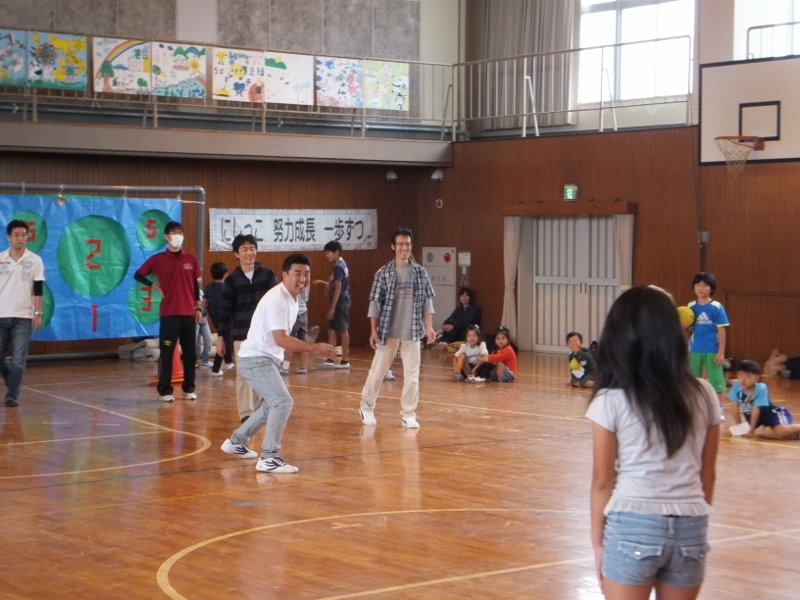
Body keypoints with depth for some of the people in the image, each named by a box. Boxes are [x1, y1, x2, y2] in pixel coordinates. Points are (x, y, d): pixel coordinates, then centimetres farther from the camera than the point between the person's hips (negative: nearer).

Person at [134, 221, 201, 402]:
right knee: (167, 353, 0)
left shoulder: (191, 259, 6)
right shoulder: (157, 259, 0)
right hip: (169, 313, -2)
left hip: (188, 313, 2)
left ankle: (189, 388, 16)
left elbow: (196, 284, 11)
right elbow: (138, 275, 10)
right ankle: (165, 390, 5)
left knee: (190, 353, 6)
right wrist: (155, 287, 0)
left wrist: (198, 307, 7)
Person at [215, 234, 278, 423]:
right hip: (241, 335, -1)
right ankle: (246, 413, 0)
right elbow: (225, 310, 3)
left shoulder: (267, 274, 2)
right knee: (244, 373, -4)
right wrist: (220, 337, 1)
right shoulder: (232, 280, 1)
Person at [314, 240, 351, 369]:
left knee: (343, 330, -2)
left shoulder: (338, 267, -15)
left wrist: (332, 308, -19)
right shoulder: (342, 265, 14)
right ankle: (330, 359, 11)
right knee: (331, 330, 9)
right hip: (341, 302, 10)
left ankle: (345, 360, 4)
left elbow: (338, 288, -19)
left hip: (340, 302, -10)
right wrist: (323, 282, 14)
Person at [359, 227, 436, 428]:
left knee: (412, 373, 2)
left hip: (412, 332, 2)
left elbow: (427, 301, 6)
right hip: (388, 331, -2)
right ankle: (367, 407, 25)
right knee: (378, 370, 6)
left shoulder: (420, 273, 4)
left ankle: (408, 414, 12)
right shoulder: (383, 273, -3)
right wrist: (373, 330, -6)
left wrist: (429, 326, -1)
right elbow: (375, 303, -2)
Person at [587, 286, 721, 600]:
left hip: (633, 526, -3)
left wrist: (598, 542, 6)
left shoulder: (611, 401, -7)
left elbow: (603, 480, -3)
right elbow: (707, 475, 8)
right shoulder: (703, 394, 2)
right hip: (691, 527, 4)